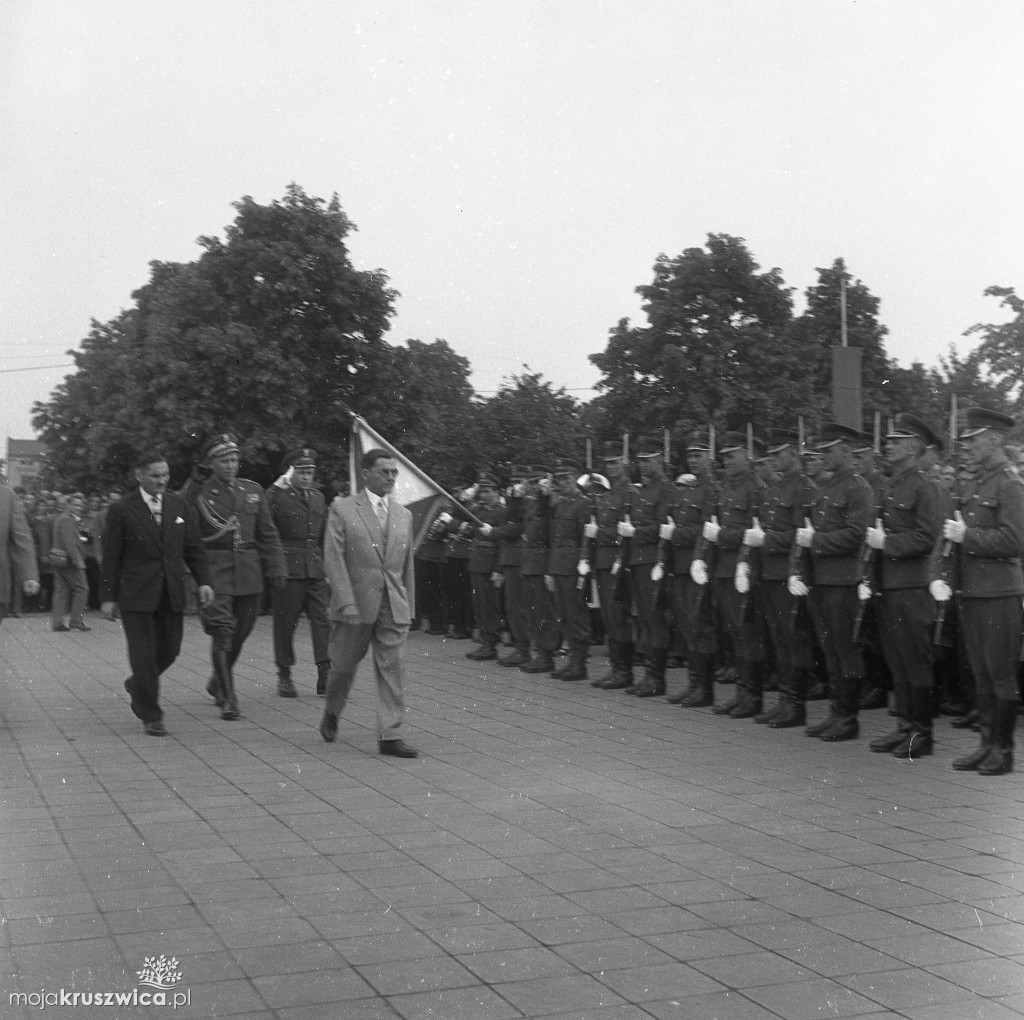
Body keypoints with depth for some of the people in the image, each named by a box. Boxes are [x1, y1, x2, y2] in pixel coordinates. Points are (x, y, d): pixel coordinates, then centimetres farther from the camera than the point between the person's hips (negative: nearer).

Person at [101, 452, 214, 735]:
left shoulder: (180, 507, 8)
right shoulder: (121, 510, -4)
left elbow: (193, 548, 10)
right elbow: (110, 557, -2)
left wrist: (203, 581, -2)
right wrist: (108, 597, -4)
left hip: (172, 593, 4)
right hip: (136, 593, -4)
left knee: (169, 650, 7)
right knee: (144, 653, -4)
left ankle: (137, 686, 37)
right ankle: (150, 716, 6)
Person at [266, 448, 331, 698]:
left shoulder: (318, 497, 16)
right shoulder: (277, 496, -3)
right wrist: (278, 487, -26)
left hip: (316, 567, 5)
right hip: (288, 569, -5)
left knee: (323, 619, -4)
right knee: (285, 622, 3)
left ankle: (325, 676, -5)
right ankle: (284, 676, 14)